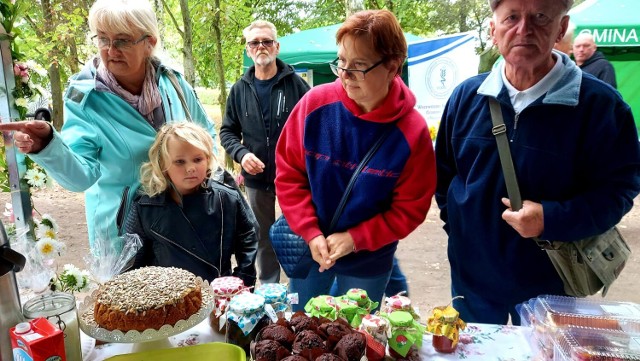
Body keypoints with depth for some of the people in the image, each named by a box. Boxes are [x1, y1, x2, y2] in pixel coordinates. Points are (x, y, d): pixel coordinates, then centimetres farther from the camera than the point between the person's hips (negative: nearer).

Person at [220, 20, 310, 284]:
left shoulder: (296, 84, -4)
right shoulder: (240, 89, 5)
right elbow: (227, 131, 9)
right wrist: (241, 153, -10)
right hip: (256, 179, 3)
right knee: (263, 238, 16)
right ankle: (268, 288, 34)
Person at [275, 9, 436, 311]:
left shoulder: (413, 131, -17)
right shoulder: (315, 103, -14)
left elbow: (410, 209, -10)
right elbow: (288, 173, -7)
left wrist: (355, 238, -18)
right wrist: (310, 233, -15)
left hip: (369, 261, -1)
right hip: (308, 248, 2)